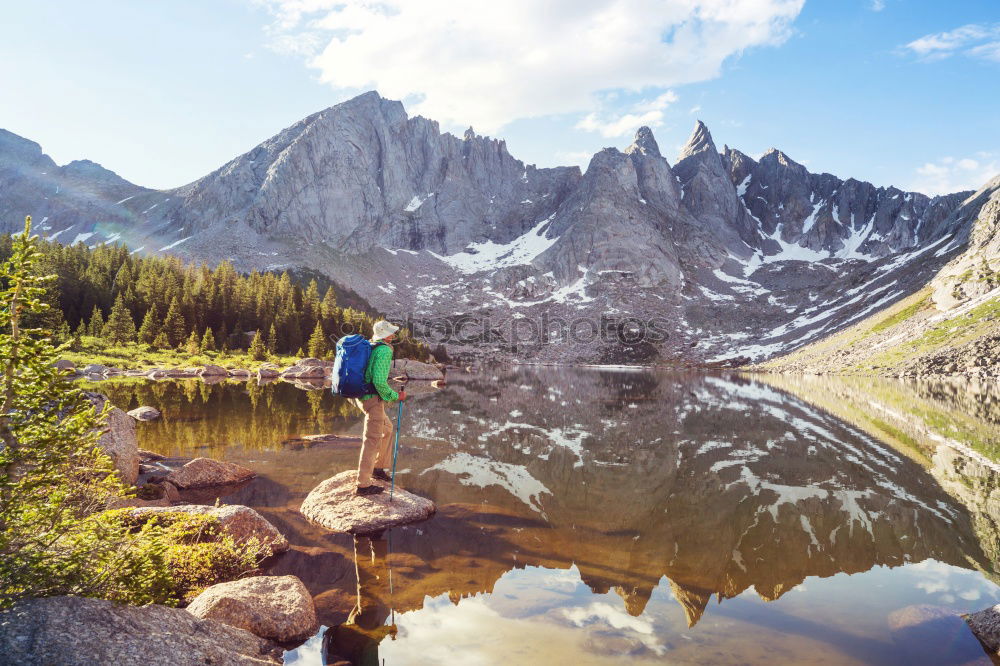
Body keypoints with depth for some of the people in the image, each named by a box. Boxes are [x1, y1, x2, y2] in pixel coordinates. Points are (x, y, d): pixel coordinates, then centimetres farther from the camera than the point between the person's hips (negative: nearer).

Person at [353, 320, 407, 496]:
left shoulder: (369, 347, 13)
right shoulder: (384, 350, -15)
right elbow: (379, 381, -23)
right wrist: (395, 396, -12)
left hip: (361, 396, 10)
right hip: (373, 398, -10)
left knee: (387, 428, 25)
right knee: (372, 439, -5)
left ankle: (378, 468, 33)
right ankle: (363, 484, -1)